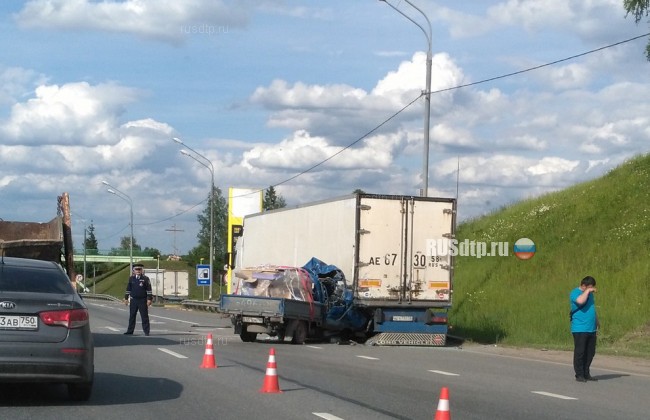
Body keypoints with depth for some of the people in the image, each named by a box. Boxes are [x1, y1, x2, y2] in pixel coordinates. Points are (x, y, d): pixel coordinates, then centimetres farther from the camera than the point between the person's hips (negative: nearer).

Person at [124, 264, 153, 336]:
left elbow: (149, 290, -5)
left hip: (142, 300, -3)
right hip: (133, 300, 3)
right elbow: (128, 289, 13)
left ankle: (146, 332, 3)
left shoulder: (145, 279, -3)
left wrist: (149, 299, -10)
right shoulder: (131, 279, 8)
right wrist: (126, 298, 10)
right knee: (131, 316, 8)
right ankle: (130, 331, 15)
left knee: (144, 316, -1)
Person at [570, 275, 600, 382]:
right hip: (579, 329, -8)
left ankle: (586, 374, 16)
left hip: (591, 329, 8)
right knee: (580, 352, -5)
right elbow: (580, 301, -30)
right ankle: (579, 375, 1)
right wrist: (587, 291, -17)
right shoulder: (575, 293, -7)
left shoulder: (589, 293, 19)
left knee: (590, 352, 8)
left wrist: (597, 321, 28)